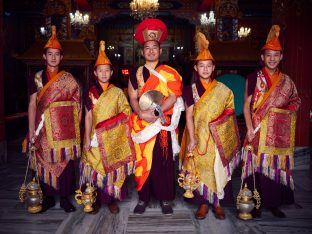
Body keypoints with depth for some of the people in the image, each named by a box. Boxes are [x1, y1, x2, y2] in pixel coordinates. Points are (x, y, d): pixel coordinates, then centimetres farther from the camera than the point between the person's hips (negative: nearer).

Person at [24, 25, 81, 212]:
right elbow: (32, 104, 3)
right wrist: (31, 130, -3)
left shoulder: (68, 79, 6)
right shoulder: (37, 78, 7)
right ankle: (49, 197, 19)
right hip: (44, 128, 1)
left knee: (66, 160, 1)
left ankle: (65, 198, 15)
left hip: (65, 128, 0)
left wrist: (75, 127, 0)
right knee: (45, 161, 4)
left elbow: (76, 103, 6)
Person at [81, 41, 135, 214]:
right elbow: (88, 117, 2)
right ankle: (96, 200, 17)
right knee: (95, 168, 2)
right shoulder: (91, 92, 5)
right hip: (95, 138, 1)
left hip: (113, 138, 0)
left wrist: (109, 122, -11)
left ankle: (112, 199, 17)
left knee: (113, 167, 3)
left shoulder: (117, 92, 4)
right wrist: (87, 138, -3)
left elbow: (126, 111, 1)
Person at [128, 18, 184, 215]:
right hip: (142, 124, 2)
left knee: (164, 161, 2)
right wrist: (141, 113, -16)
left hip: (163, 125, -2)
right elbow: (133, 98, 3)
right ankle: (143, 198, 18)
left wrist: (155, 113, -19)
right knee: (143, 161, 5)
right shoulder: (136, 73, 10)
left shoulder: (169, 73, 2)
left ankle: (165, 199, 14)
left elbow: (173, 97, -7)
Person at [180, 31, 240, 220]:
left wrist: (215, 123, -8)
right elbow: (189, 116, -4)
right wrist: (192, 139, -11)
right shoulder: (191, 90, 2)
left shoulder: (223, 90, 5)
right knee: (200, 168, 2)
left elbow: (230, 111, 8)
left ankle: (218, 203, 18)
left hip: (218, 138, 1)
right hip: (199, 137, -1)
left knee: (219, 168, 3)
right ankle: (203, 203, 16)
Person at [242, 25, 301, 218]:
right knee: (258, 165, -2)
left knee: (278, 165, 6)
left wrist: (283, 112, -1)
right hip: (258, 131, -3)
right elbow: (246, 105, -2)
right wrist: (249, 128, -12)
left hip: (280, 132, 3)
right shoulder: (254, 78, 1)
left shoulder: (286, 81, 10)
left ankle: (274, 203, 20)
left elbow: (295, 101, 18)